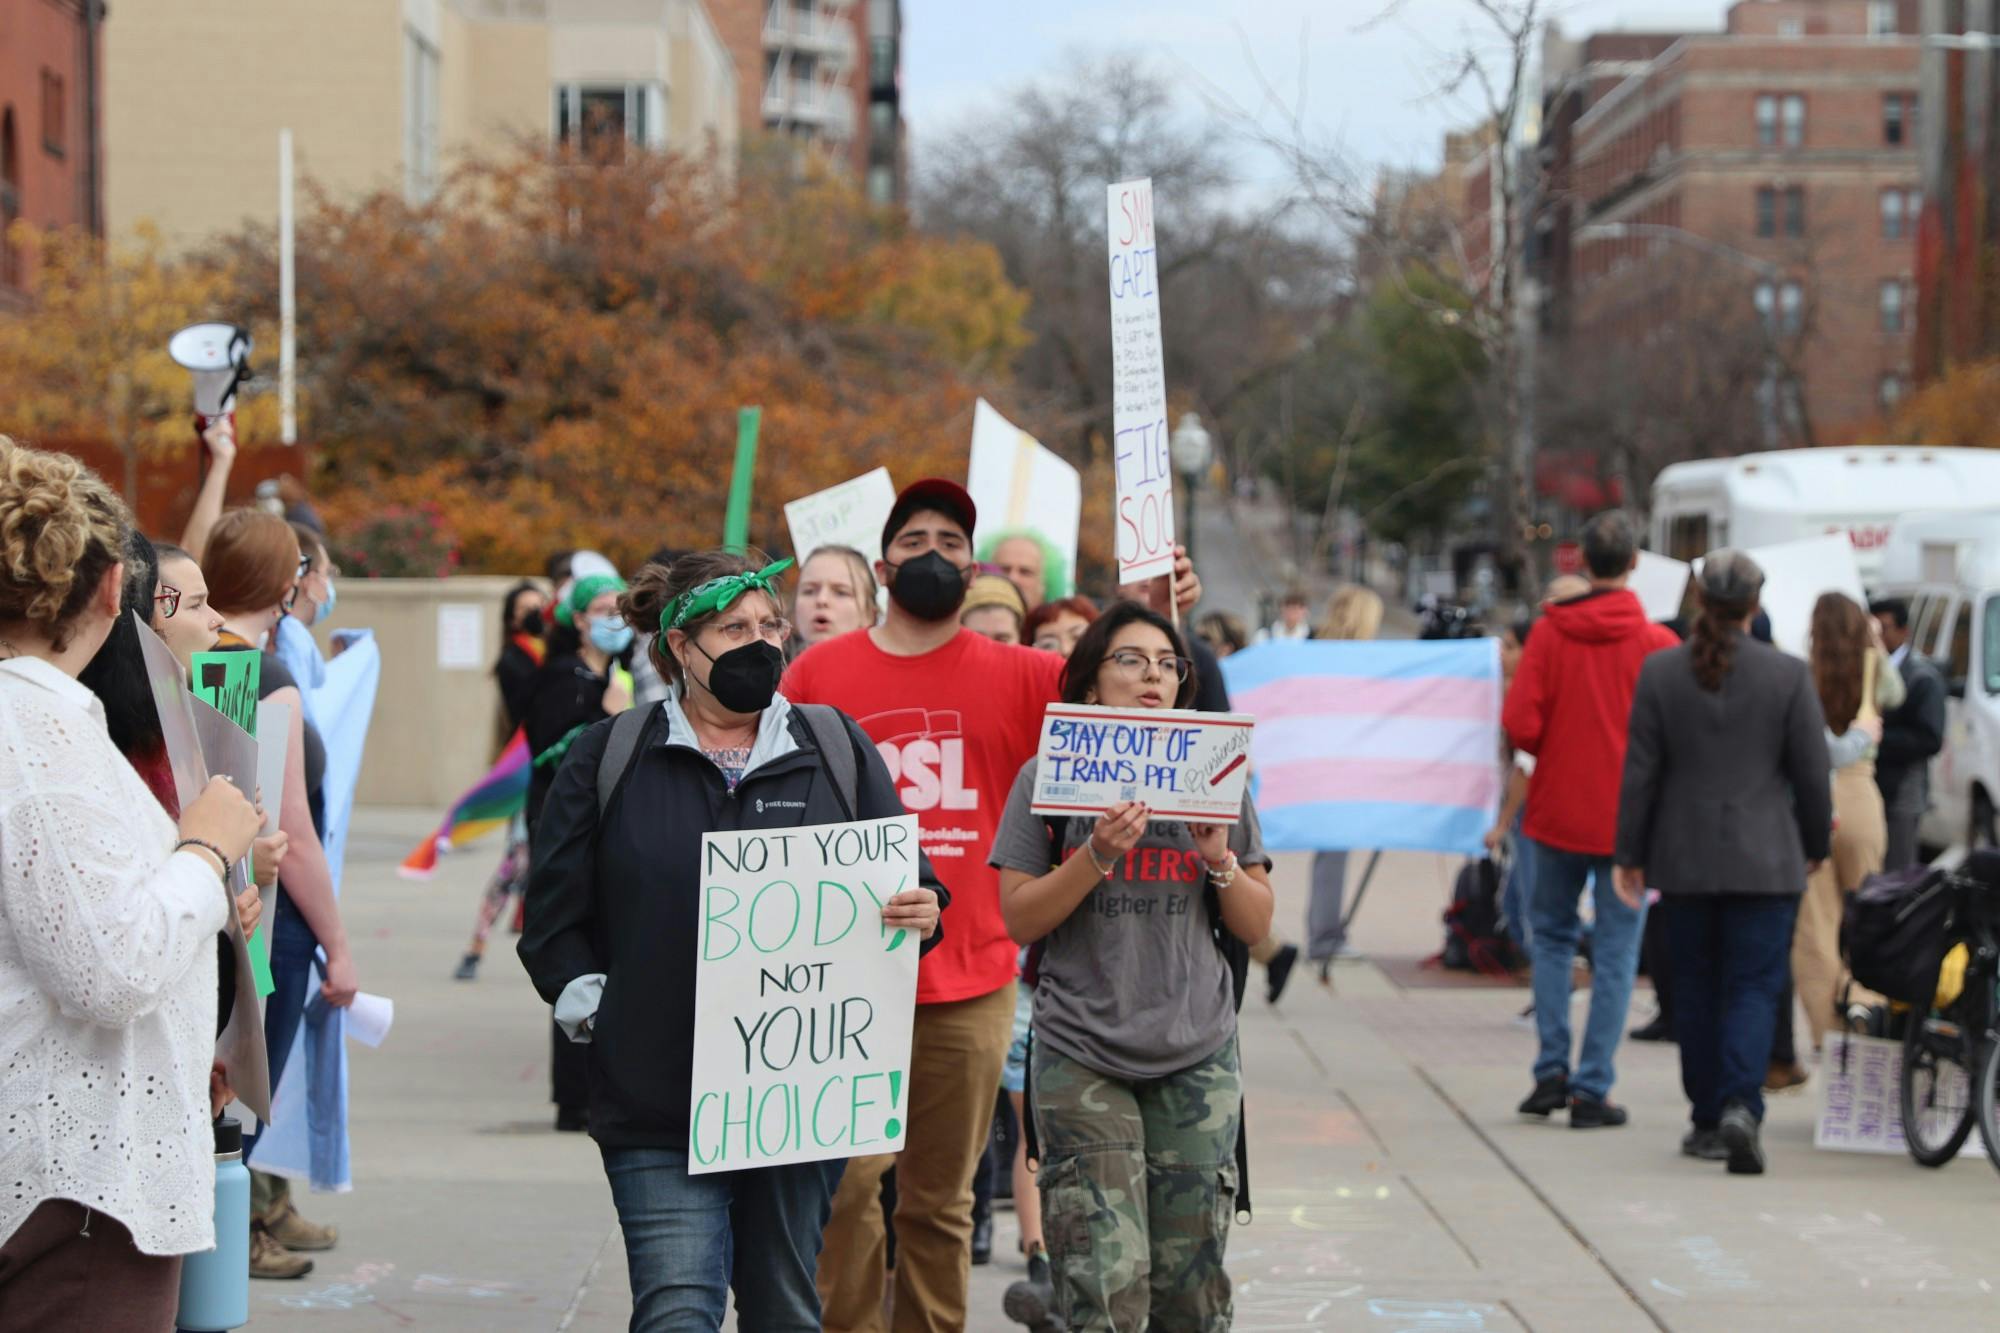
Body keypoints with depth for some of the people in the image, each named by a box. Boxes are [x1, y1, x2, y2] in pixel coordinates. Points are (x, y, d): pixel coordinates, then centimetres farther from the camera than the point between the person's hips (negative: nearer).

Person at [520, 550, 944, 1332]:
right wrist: (590, 1005, -5)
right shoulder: (608, 759, 5)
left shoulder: (837, 749, 10)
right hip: (658, 1104, -2)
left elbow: (904, 887, 10)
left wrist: (918, 915, -11)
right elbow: (555, 916, 7)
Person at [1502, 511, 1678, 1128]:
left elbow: (1520, 724, -10)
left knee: (1551, 937, 18)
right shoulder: (1656, 643, -9)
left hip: (1556, 812, 1)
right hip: (1629, 817, -1)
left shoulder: (1550, 633, -5)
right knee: (1615, 955, 4)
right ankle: (1592, 1089, 2)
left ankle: (1552, 1070, 9)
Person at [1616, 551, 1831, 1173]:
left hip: (1685, 859, 2)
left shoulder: (1659, 671, -2)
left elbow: (1640, 772, 0)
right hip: (1764, 860, -2)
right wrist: (1815, 845, 13)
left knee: (1696, 988, 12)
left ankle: (1707, 1122, 17)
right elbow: (1812, 773, -2)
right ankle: (1740, 1106, -20)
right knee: (1754, 987, 0)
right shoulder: (1789, 674, -6)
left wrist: (1631, 856, 6)